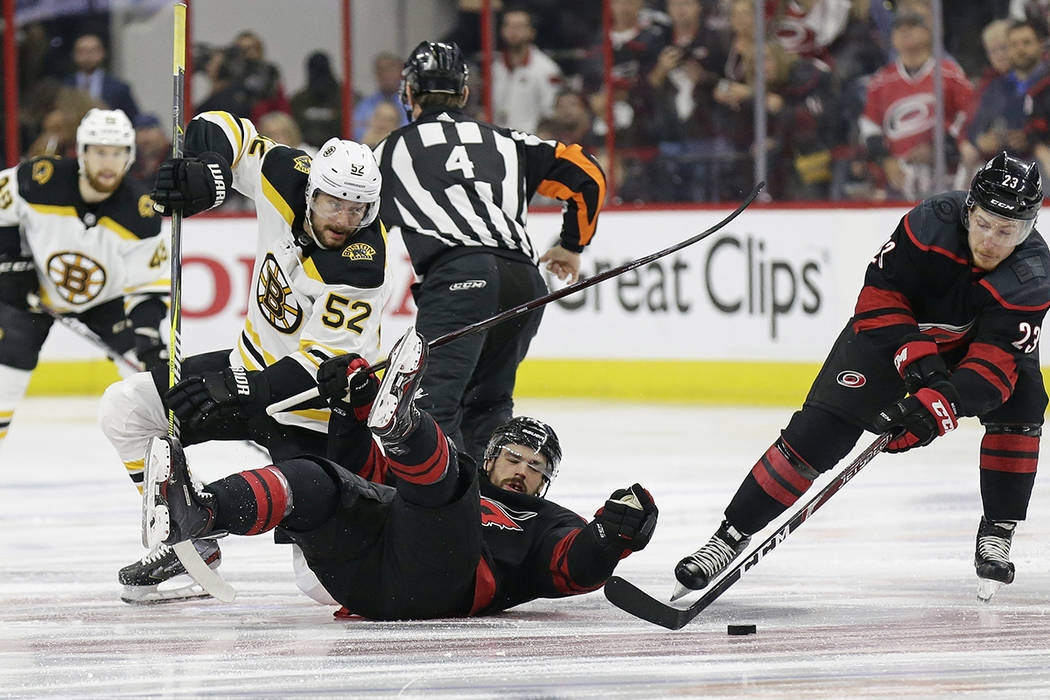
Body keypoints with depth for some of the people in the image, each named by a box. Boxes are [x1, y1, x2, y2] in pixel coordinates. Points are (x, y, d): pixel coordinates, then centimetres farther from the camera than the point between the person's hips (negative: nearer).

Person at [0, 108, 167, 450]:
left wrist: (146, 329, -29)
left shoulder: (140, 213, -24)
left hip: (104, 294, 1)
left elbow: (149, 281, -16)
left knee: (148, 355, -12)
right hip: (36, 283, -1)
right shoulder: (38, 181, -29)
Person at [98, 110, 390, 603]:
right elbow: (221, 129, -3)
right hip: (253, 363, 7)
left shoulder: (362, 267, -29)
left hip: (310, 409, -7)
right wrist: (206, 177, -25)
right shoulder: (287, 178, -14)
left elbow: (327, 363, -30)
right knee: (124, 409, -1)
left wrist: (239, 389, -39)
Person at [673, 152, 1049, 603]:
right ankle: (732, 535, -4)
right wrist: (918, 361, -33)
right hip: (891, 329, -1)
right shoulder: (930, 224, -31)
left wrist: (939, 405, -49)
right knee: (818, 431, -11)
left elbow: (993, 364, -35)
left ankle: (996, 536, -7)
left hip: (973, 341, 1)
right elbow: (880, 296, -22)